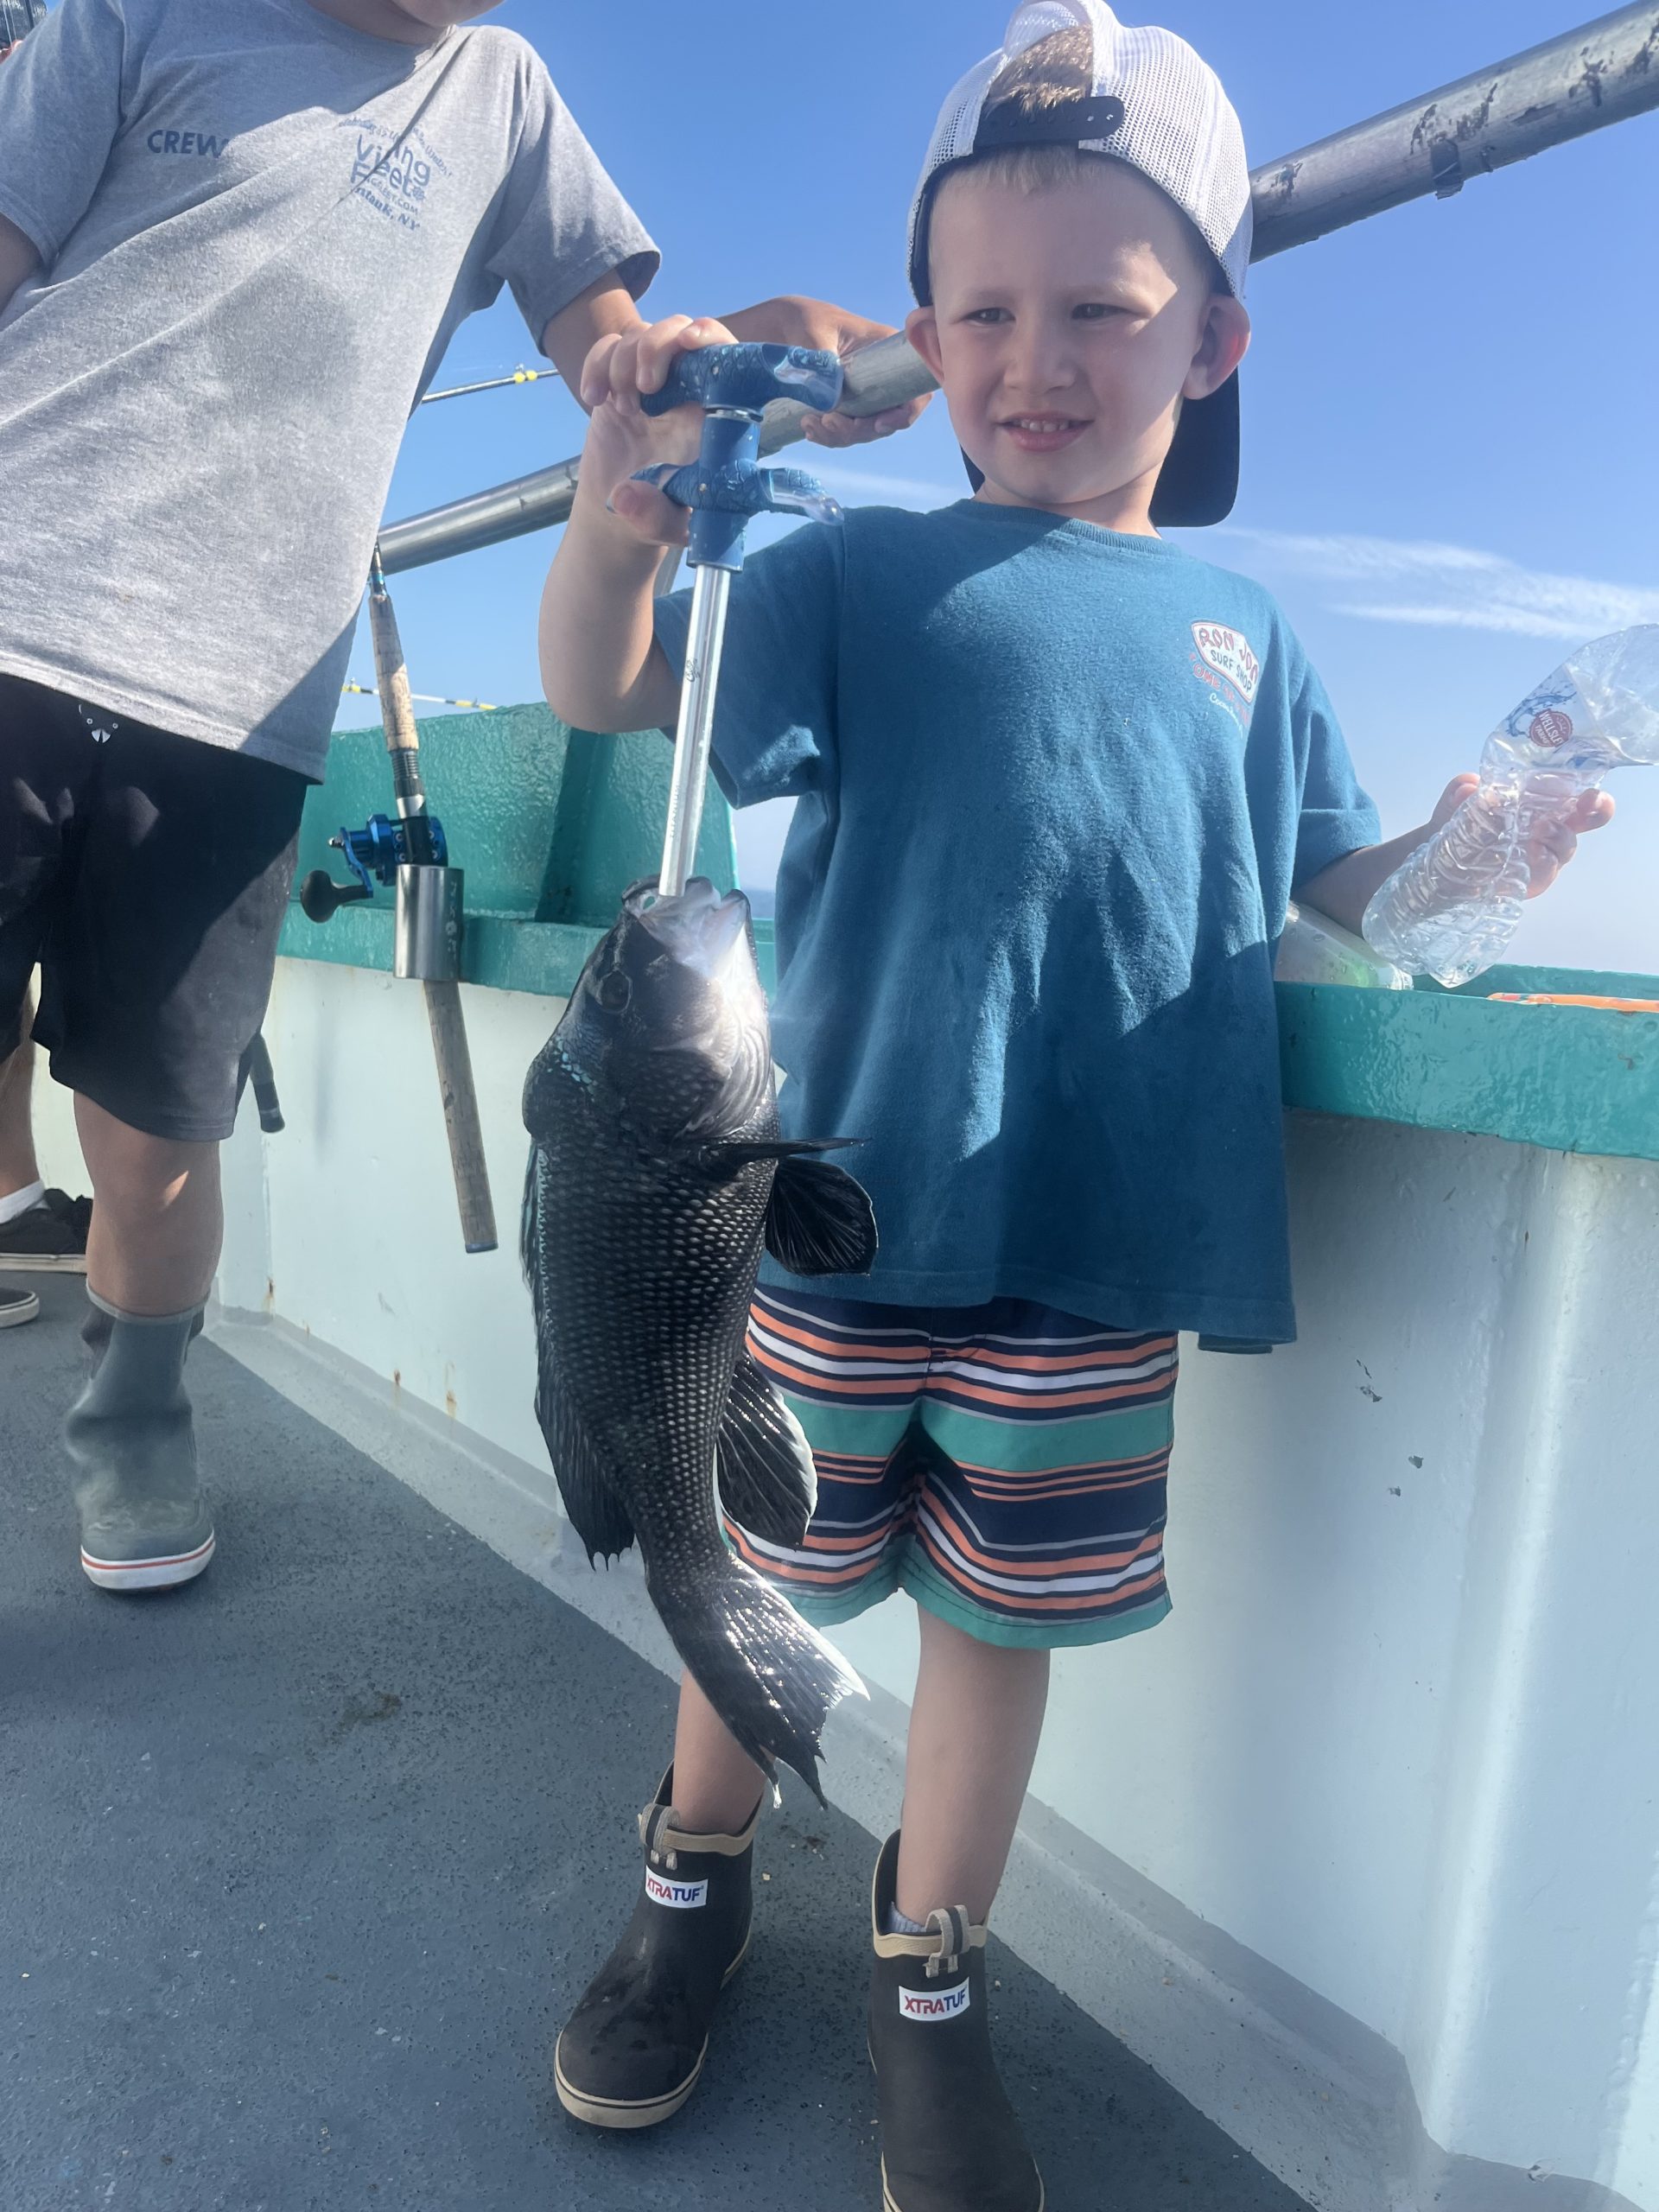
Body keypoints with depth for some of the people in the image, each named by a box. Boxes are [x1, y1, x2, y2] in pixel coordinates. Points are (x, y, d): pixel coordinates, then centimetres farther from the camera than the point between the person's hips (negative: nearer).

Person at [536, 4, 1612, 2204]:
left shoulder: (1237, 628, 11)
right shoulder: (861, 574, 2)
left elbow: (1338, 885, 15)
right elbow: (601, 689, -7)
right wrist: (620, 525, -26)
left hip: (1098, 1265, 2)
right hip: (834, 1223, -1)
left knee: (1000, 1622, 15)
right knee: (763, 1581, 16)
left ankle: (927, 1987, 41)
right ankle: (692, 1894, 45)